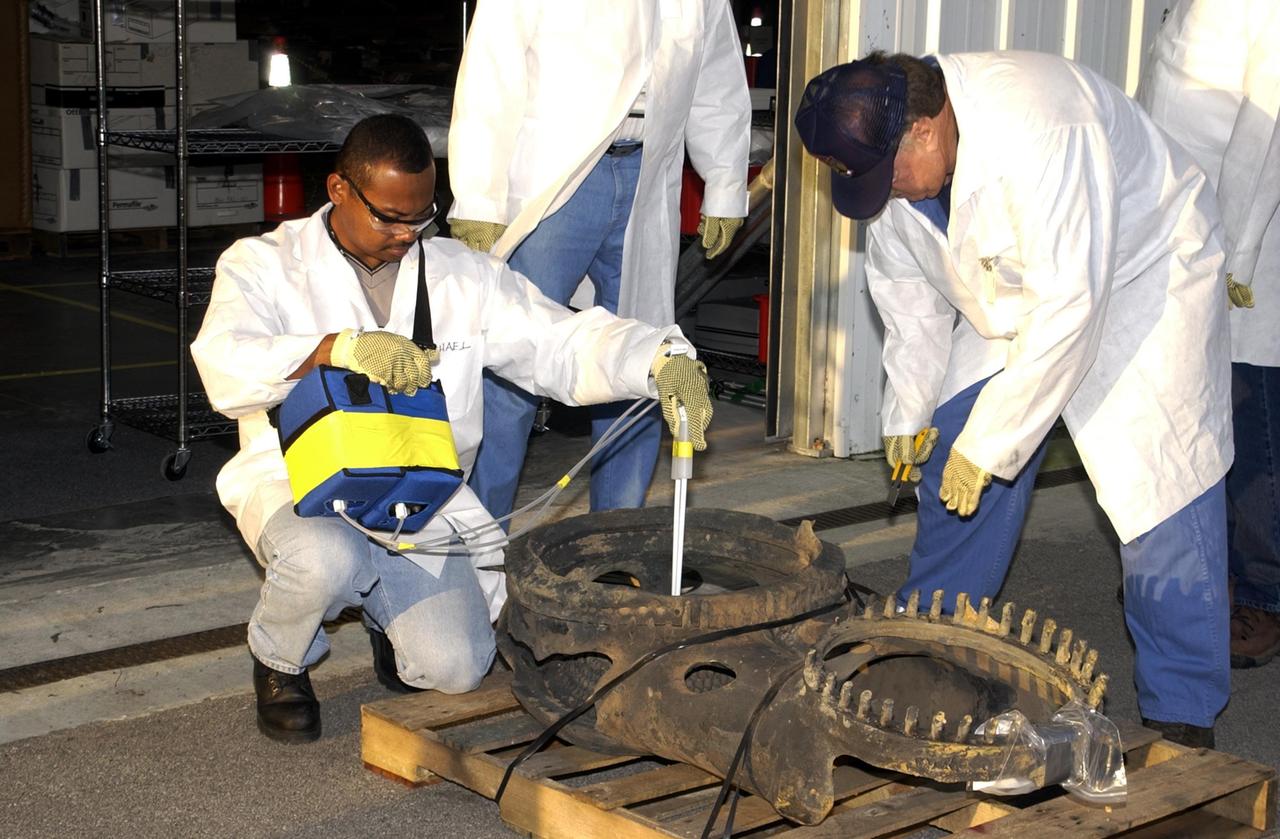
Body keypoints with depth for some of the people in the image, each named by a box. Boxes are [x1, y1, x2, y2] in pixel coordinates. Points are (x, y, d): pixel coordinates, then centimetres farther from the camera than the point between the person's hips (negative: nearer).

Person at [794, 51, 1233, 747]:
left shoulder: (1036, 131, -38)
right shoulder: (886, 153, -14)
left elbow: (1068, 308, -36)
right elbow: (907, 291, 2)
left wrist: (987, 446, -30)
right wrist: (909, 412, 2)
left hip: (1139, 275, -7)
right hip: (1006, 303, 7)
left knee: (1160, 492, -13)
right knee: (951, 468, 3)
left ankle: (1183, 722, -2)